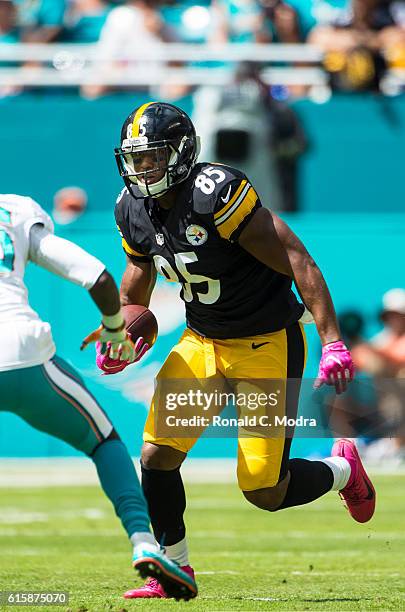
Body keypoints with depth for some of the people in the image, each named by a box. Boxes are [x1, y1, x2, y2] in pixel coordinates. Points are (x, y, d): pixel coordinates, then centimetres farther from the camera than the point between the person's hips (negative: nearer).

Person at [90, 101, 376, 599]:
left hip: (268, 345, -7)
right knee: (156, 457, -7)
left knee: (264, 492, -6)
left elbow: (298, 263, -25)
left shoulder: (217, 194, -25)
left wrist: (333, 343, -29)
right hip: (203, 343, 7)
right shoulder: (134, 212, 0)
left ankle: (342, 471, 25)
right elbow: (132, 298, 15)